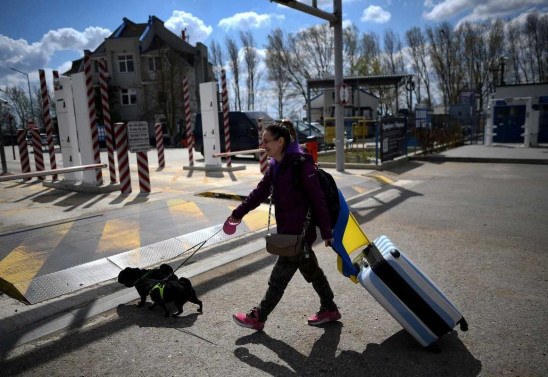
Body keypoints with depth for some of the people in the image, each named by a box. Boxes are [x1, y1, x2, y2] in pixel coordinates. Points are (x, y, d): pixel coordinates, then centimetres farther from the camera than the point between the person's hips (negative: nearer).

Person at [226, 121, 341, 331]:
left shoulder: (301, 164, -18)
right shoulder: (275, 167, 8)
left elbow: (318, 200, -18)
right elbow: (259, 193, 16)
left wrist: (326, 232, -16)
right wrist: (238, 214, 18)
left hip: (300, 233, -9)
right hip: (288, 232, 9)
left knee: (278, 278, 4)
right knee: (312, 272, 20)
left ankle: (258, 317, 18)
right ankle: (329, 310, 35)